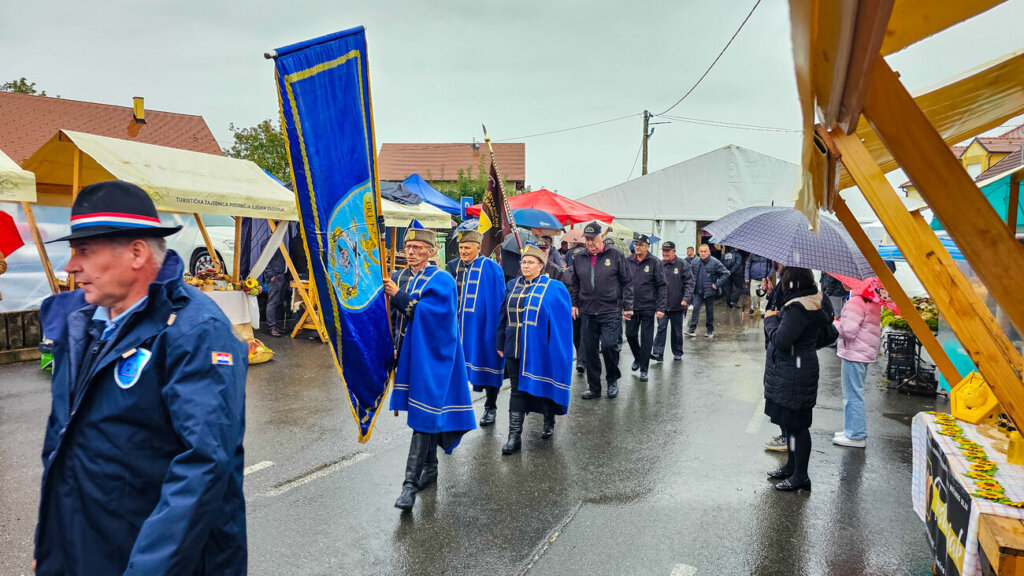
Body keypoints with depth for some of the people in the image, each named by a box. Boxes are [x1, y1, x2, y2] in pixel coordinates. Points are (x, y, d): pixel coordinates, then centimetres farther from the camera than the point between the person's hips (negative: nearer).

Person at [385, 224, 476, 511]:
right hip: (407, 353, 6)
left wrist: (399, 296, -20)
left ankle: (411, 483, -9)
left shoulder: (442, 281, -8)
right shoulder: (397, 278, 10)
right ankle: (430, 468, 29)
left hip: (431, 356, -6)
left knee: (423, 414, -9)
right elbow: (390, 315, 9)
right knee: (426, 413, 16)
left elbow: (428, 315, -20)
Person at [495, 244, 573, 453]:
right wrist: (501, 344, 11)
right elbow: (504, 316, 12)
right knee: (517, 390, 2)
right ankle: (514, 436, 3)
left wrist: (557, 349, -7)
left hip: (540, 349, -3)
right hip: (515, 348, 3)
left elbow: (562, 321, -3)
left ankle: (549, 422, 35)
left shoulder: (554, 289, -5)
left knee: (545, 386, 11)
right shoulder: (513, 286, 8)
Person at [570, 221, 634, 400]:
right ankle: (594, 387, 18)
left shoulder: (615, 256, 0)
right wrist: (574, 303, 12)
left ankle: (612, 380, 12)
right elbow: (575, 284, 21)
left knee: (609, 345, -13)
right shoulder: (579, 258, 10)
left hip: (611, 312, -4)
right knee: (589, 351, 6)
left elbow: (627, 282, 3)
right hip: (587, 313, 4)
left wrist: (627, 307, -1)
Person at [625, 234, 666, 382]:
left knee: (646, 339, 1)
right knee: (630, 335, 10)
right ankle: (637, 358, 36)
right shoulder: (629, 262, 6)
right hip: (631, 307, 4)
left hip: (648, 307, -4)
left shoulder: (654, 262, -5)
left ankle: (644, 369, 10)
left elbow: (662, 286, -6)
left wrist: (661, 308, -12)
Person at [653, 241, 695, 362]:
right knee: (661, 328, -6)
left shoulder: (682, 265, -3)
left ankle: (677, 353, 25)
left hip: (677, 305, -1)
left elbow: (689, 283, -5)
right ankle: (658, 353, -8)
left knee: (677, 330, 11)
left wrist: (686, 298, -15)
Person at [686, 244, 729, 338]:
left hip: (709, 291, -3)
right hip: (698, 291, 3)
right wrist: (692, 283, 11)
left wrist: (717, 284, -11)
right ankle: (692, 329, -6)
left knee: (709, 311, 7)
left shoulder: (715, 262, -8)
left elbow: (725, 273, -7)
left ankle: (710, 330, 21)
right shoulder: (695, 262, 5)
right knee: (695, 308, -7)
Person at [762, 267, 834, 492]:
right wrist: (777, 318, 5)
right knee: (790, 421, 21)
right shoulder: (812, 300, 8)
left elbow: (781, 340, -27)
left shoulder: (798, 308, -25)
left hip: (795, 374, -11)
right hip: (791, 372, 11)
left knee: (796, 423, 0)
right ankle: (792, 466, 35)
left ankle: (801, 475, 11)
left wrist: (771, 320, -11)